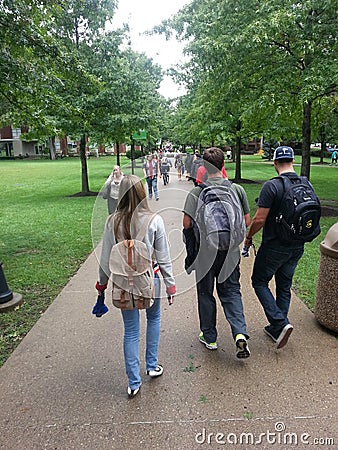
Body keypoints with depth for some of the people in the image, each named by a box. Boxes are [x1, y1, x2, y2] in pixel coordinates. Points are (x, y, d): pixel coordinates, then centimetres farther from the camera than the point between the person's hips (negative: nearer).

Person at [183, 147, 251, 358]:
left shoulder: (197, 192, -11)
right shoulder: (237, 189, -3)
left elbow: (187, 224, -14)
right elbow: (246, 222, 1)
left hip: (205, 251, -2)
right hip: (230, 251, 2)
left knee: (206, 294, 14)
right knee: (231, 291, 15)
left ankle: (209, 337, 27)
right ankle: (240, 333, -1)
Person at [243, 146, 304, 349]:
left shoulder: (271, 186, -19)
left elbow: (259, 219, -20)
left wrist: (248, 237, -3)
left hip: (274, 246, -6)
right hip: (297, 247, 7)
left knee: (260, 281, 11)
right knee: (284, 286, 17)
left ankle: (280, 323, -1)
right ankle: (277, 328, 29)